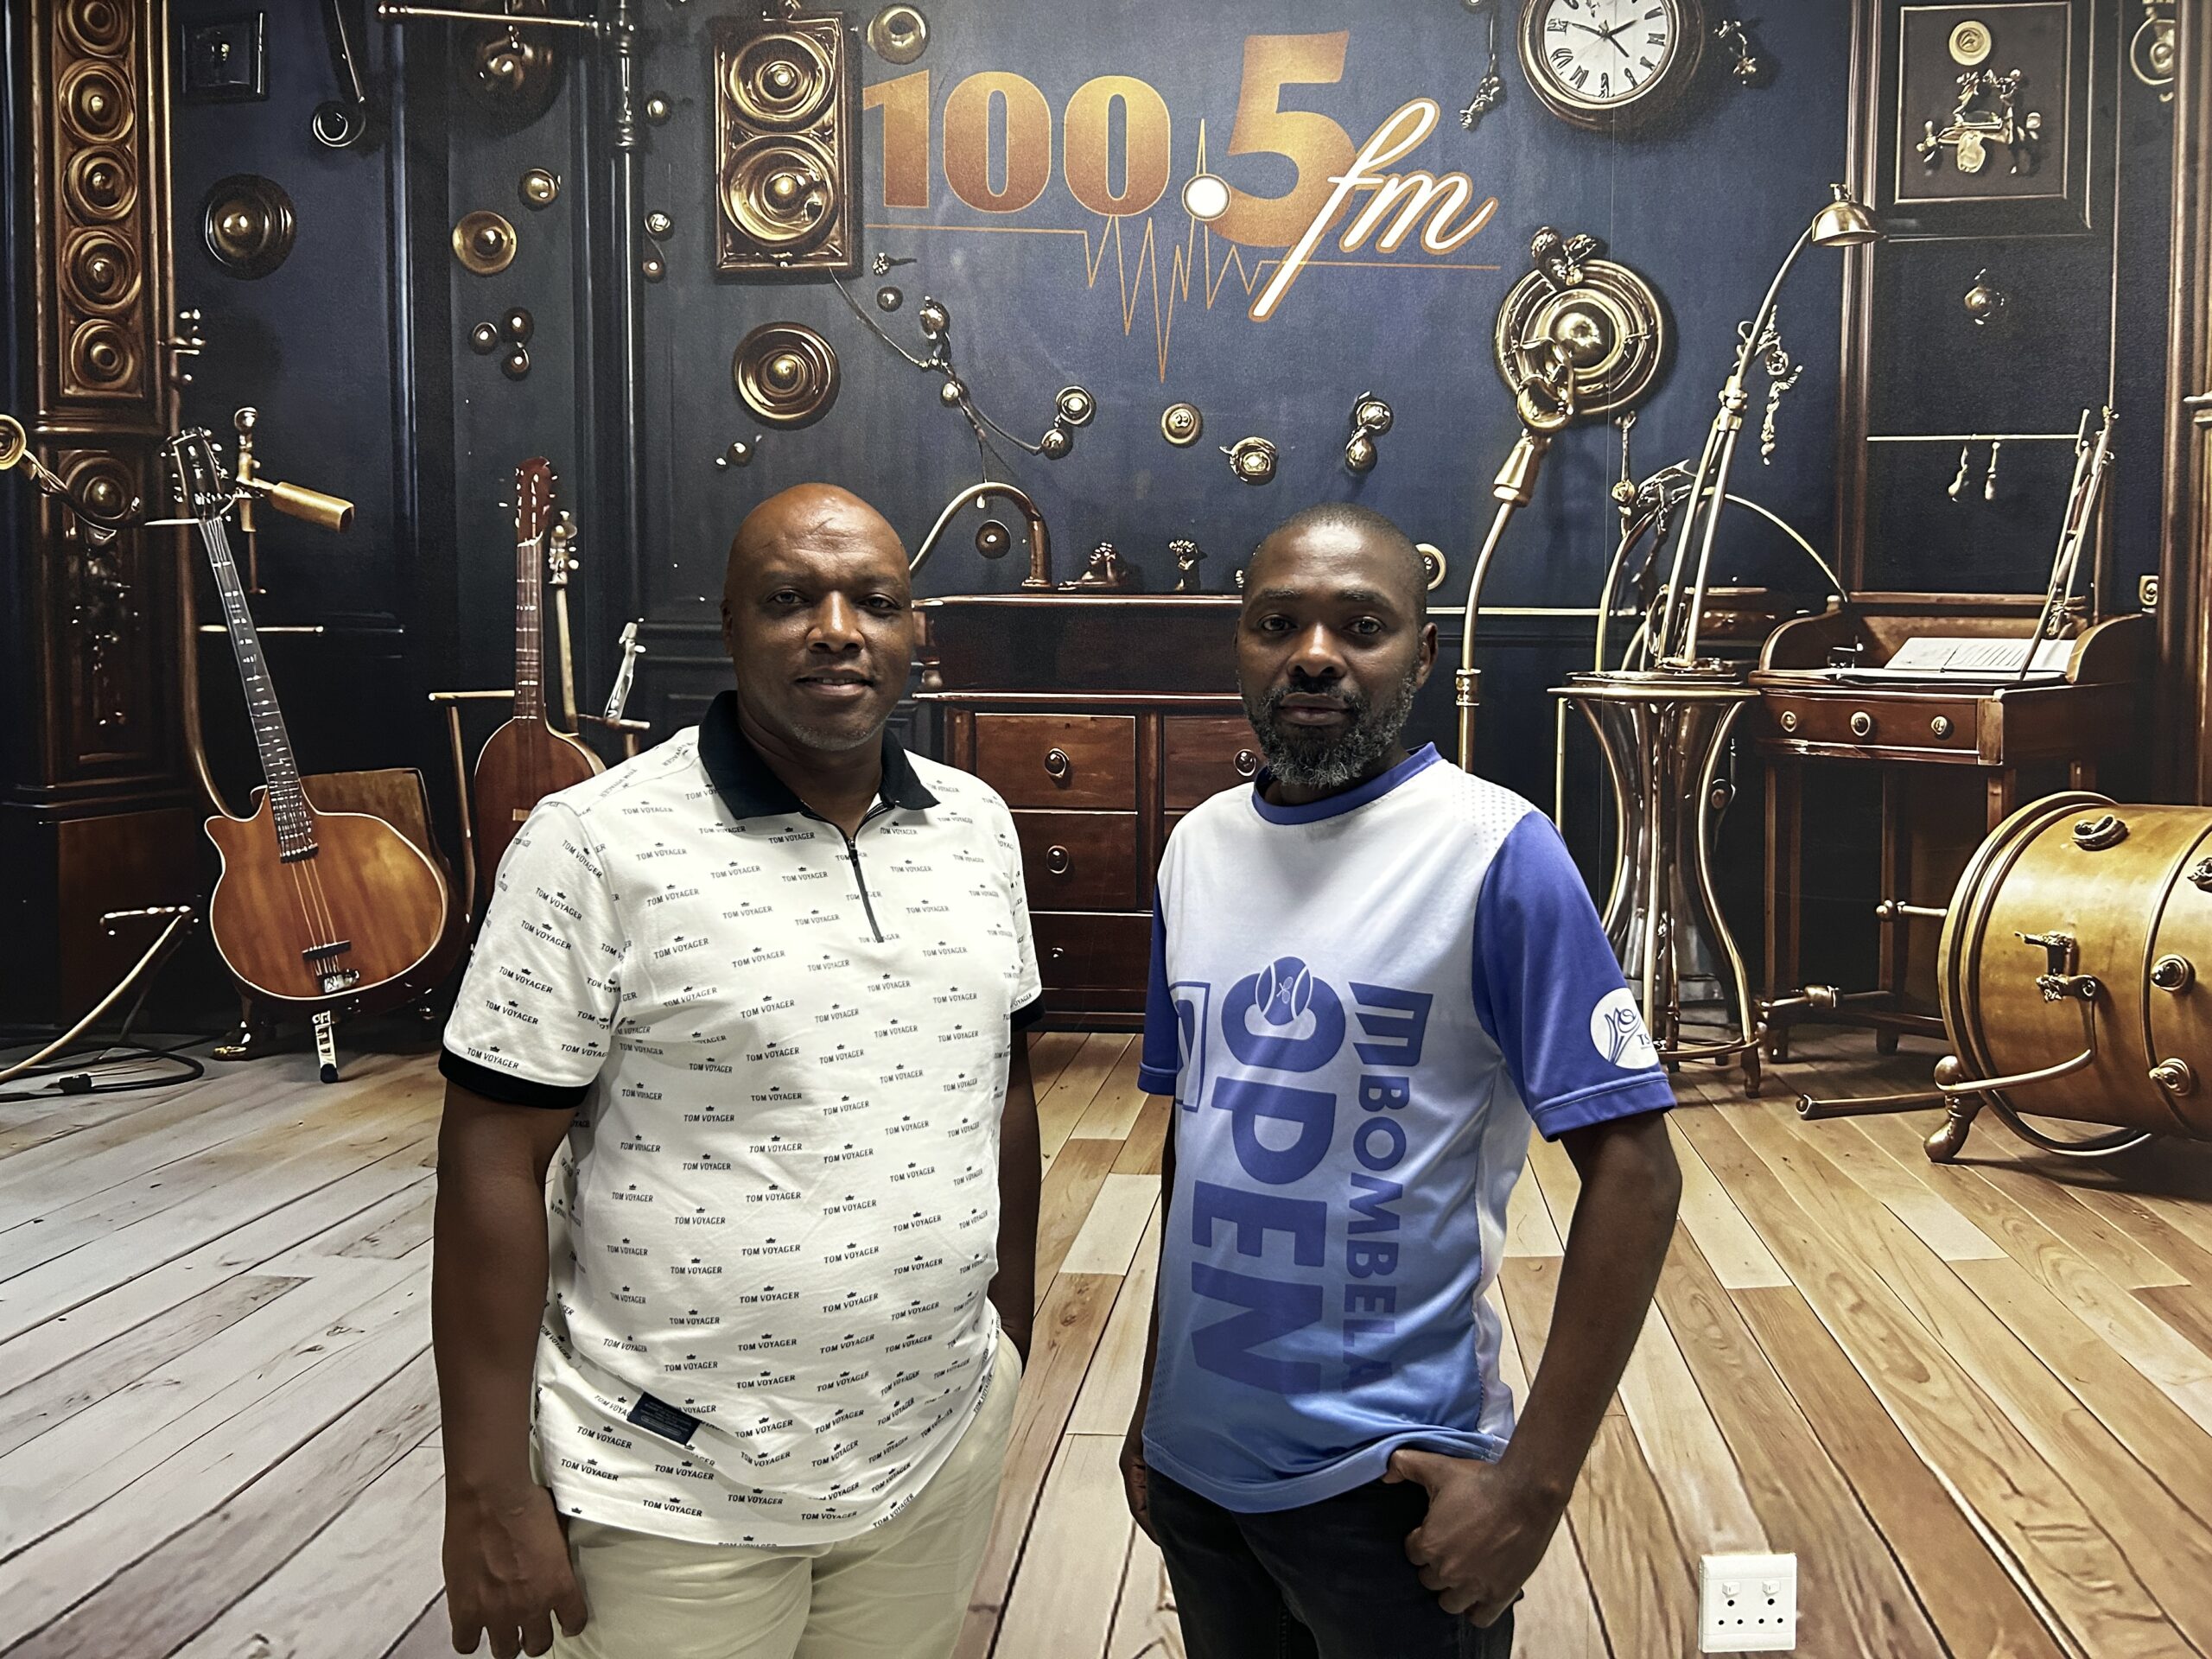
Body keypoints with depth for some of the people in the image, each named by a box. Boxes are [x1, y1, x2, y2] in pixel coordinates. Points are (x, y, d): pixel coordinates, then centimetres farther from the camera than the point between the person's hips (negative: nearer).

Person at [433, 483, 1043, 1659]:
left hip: (941, 1451, 5)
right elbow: (495, 1164, -13)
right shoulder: (598, 846, -14)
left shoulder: (977, 824, 3)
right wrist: (489, 1495, -13)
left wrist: (1013, 1330, 14)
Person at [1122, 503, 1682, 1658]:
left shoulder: (1493, 848, -14)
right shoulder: (1196, 847, 3)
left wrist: (1535, 1480, -17)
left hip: (1384, 1476, -5)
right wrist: (1154, 1392, 13)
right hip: (1192, 1459, 5)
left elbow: (1634, 1171, -15)